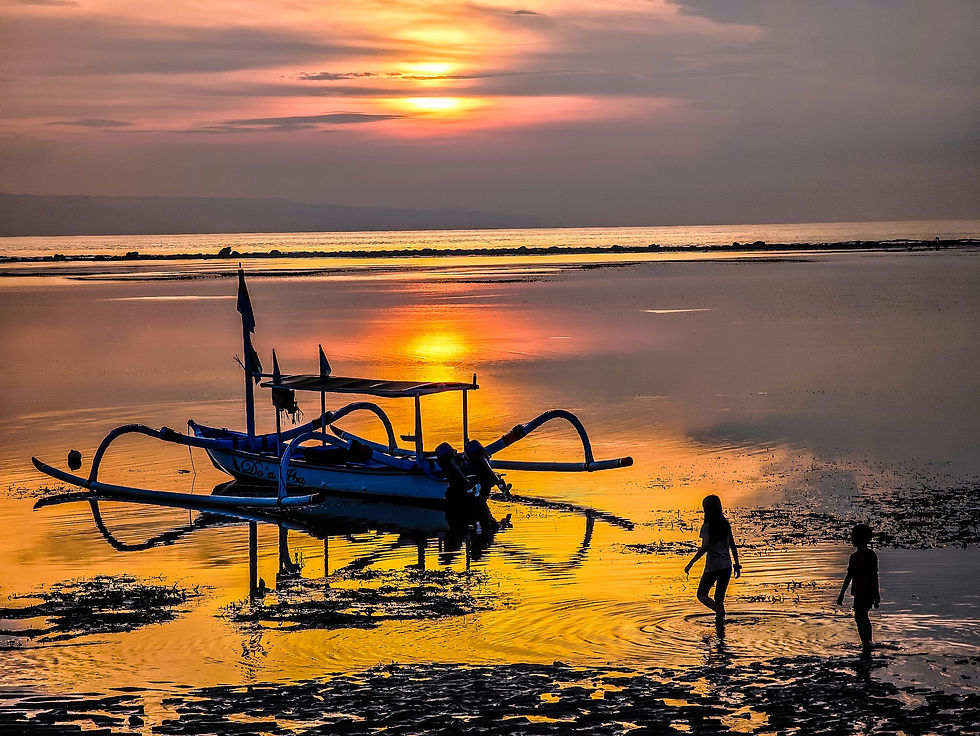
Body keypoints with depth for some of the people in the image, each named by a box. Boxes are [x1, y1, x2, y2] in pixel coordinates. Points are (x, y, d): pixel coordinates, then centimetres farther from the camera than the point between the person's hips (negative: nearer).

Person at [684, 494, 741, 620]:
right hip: (726, 566, 6)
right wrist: (737, 564, 17)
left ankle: (720, 611, -16)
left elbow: (704, 548, -17)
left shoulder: (707, 526, -11)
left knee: (702, 595, 7)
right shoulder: (726, 525, 7)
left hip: (713, 566, -6)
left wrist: (690, 564, -13)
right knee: (720, 597, 15)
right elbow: (733, 546, 10)